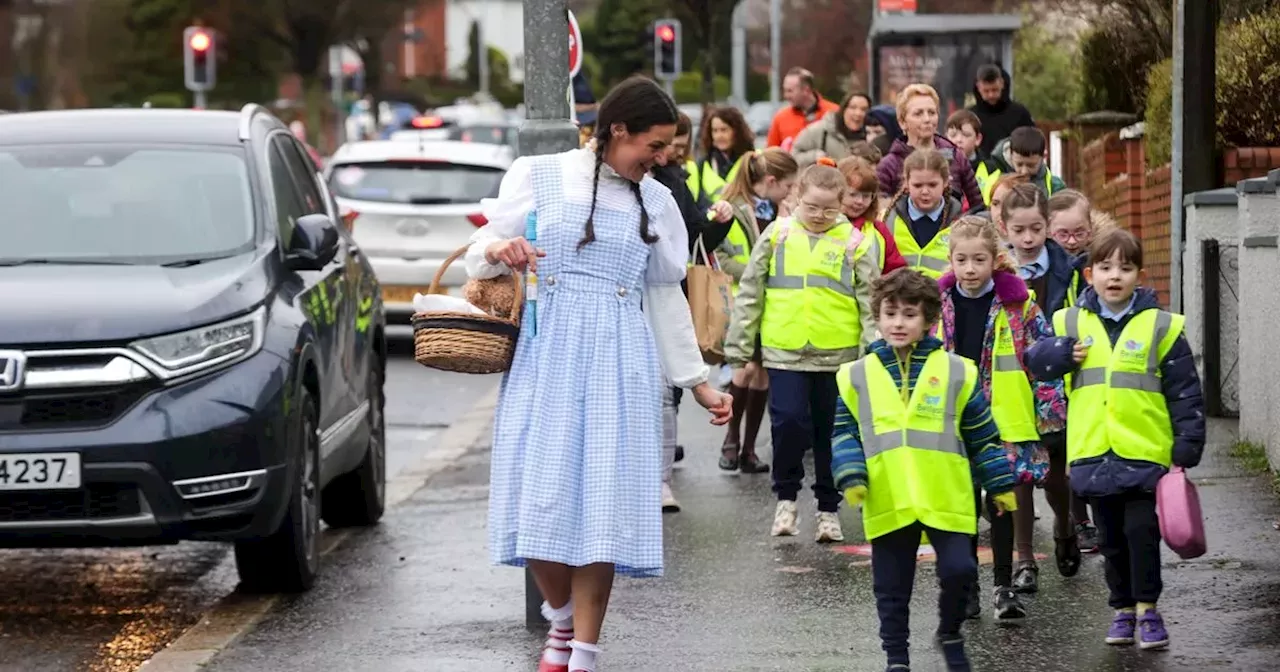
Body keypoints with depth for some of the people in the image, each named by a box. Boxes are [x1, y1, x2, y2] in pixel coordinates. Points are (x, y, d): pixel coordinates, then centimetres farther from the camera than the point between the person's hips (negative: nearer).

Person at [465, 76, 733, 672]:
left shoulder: (655, 202, 12)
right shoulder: (538, 177, 3)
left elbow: (665, 296, 17)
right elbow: (478, 258, 6)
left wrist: (698, 382, 16)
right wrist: (498, 252, -18)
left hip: (619, 362, 2)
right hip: (545, 355, -2)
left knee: (604, 502, -5)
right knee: (542, 496, -5)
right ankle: (561, 619, 22)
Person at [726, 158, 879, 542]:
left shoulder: (856, 243, 2)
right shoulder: (777, 235, 4)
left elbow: (870, 303, 3)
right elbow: (750, 293, 8)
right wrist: (739, 348, 6)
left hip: (838, 353, 0)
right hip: (784, 351, 0)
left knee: (832, 432, 8)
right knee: (789, 423, -11)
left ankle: (829, 509, 21)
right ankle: (786, 499, 10)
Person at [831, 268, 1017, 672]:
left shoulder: (955, 372, 4)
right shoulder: (858, 376, 6)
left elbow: (982, 437, 9)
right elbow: (845, 435, 8)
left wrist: (1000, 486, 9)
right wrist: (851, 477, -7)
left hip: (945, 501, -1)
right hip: (887, 503, 1)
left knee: (959, 570, -9)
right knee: (891, 588, 7)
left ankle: (950, 635, 18)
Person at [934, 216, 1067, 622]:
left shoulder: (1018, 306, -5)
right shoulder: (938, 306, 2)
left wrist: (1050, 409, -4)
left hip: (1005, 423, -2)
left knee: (1001, 504, 4)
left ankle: (1003, 586, 11)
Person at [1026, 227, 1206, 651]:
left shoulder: (1160, 326, -2)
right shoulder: (1071, 323, 6)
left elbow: (1185, 393, -1)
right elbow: (1034, 360, 8)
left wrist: (1185, 450, -5)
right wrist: (1063, 353, -11)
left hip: (1143, 452, -3)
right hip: (1092, 453, 3)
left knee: (1141, 531, -5)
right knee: (1111, 537, 12)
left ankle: (1147, 609, 7)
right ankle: (1124, 608, 23)